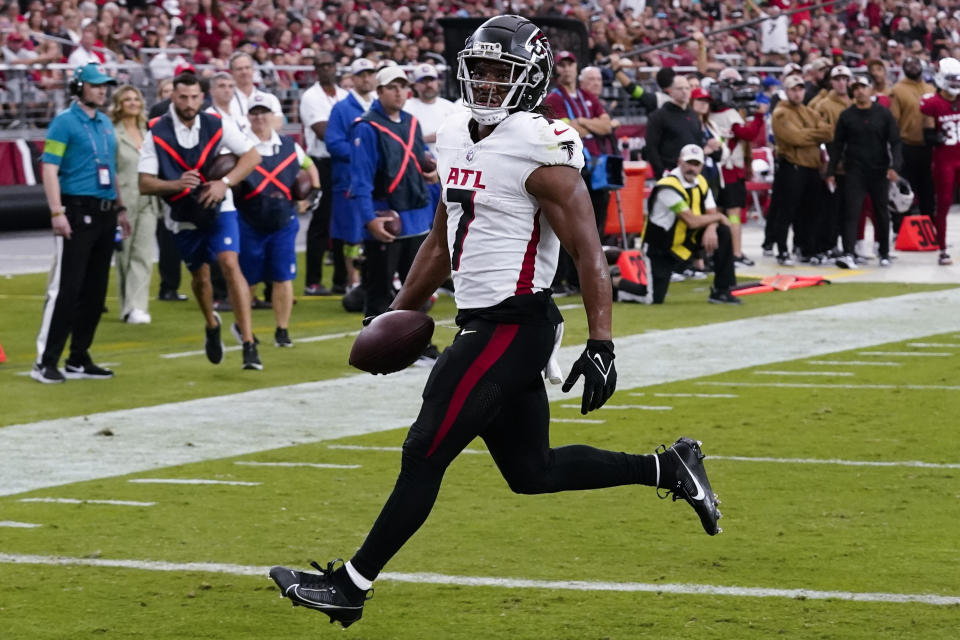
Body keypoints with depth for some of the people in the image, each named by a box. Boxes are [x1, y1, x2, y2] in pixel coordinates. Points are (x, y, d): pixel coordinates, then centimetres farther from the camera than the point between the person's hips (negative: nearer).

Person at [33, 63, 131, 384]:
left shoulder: (105, 124, 16)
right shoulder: (64, 122, -7)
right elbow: (49, 169, -12)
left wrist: (119, 208, 19)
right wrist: (57, 212, -20)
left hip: (104, 213, 8)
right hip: (77, 212, -8)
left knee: (95, 291, 9)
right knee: (66, 288, -11)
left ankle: (78, 359, 16)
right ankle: (46, 361, -8)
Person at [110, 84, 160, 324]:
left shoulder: (147, 133, 15)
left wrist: (157, 197, 15)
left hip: (147, 202, 5)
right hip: (124, 202, -5)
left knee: (144, 255, -6)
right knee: (125, 256, 2)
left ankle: (138, 306, -10)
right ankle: (127, 307, 10)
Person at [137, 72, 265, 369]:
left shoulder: (216, 125, -8)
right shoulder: (157, 133, -10)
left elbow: (252, 156, -3)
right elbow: (145, 184, -11)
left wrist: (225, 183, -18)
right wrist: (176, 184, -30)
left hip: (219, 210, -1)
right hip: (183, 217, 1)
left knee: (230, 264, -18)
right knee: (200, 276, 12)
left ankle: (248, 343, -19)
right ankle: (212, 327, 44)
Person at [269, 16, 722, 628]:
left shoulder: (541, 151, -14)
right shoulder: (457, 137, 11)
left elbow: (589, 254, -16)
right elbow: (442, 240, 23)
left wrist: (601, 346, -20)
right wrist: (401, 313, 24)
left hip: (512, 327, -9)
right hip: (482, 323, 9)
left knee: (424, 455, -6)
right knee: (531, 470, 14)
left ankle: (352, 586, 0)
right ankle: (669, 468, 27)